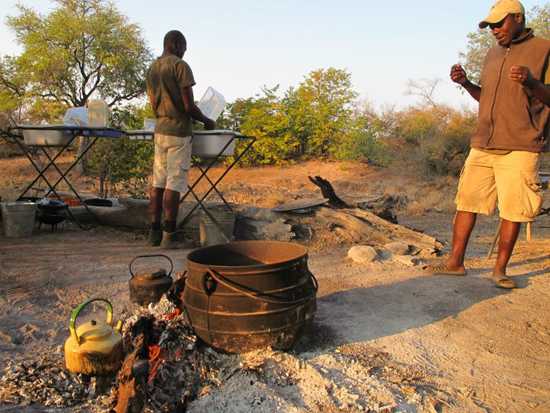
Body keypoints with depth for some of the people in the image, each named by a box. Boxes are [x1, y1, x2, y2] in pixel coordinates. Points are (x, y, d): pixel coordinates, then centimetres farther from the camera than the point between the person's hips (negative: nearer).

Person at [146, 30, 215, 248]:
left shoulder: (152, 69, 14)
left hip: (160, 130, 7)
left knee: (158, 182, 9)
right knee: (174, 184, -5)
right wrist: (207, 121, 0)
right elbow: (189, 106, -15)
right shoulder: (180, 66, -10)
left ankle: (155, 232, 13)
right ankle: (169, 235, -2)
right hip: (179, 131, -7)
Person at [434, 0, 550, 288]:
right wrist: (465, 83, 9)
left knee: (513, 211, -2)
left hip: (519, 148, -5)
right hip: (482, 145, 6)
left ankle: (500, 269, 11)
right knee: (467, 201, 4)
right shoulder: (493, 54, 18)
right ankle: (455, 262, 12)